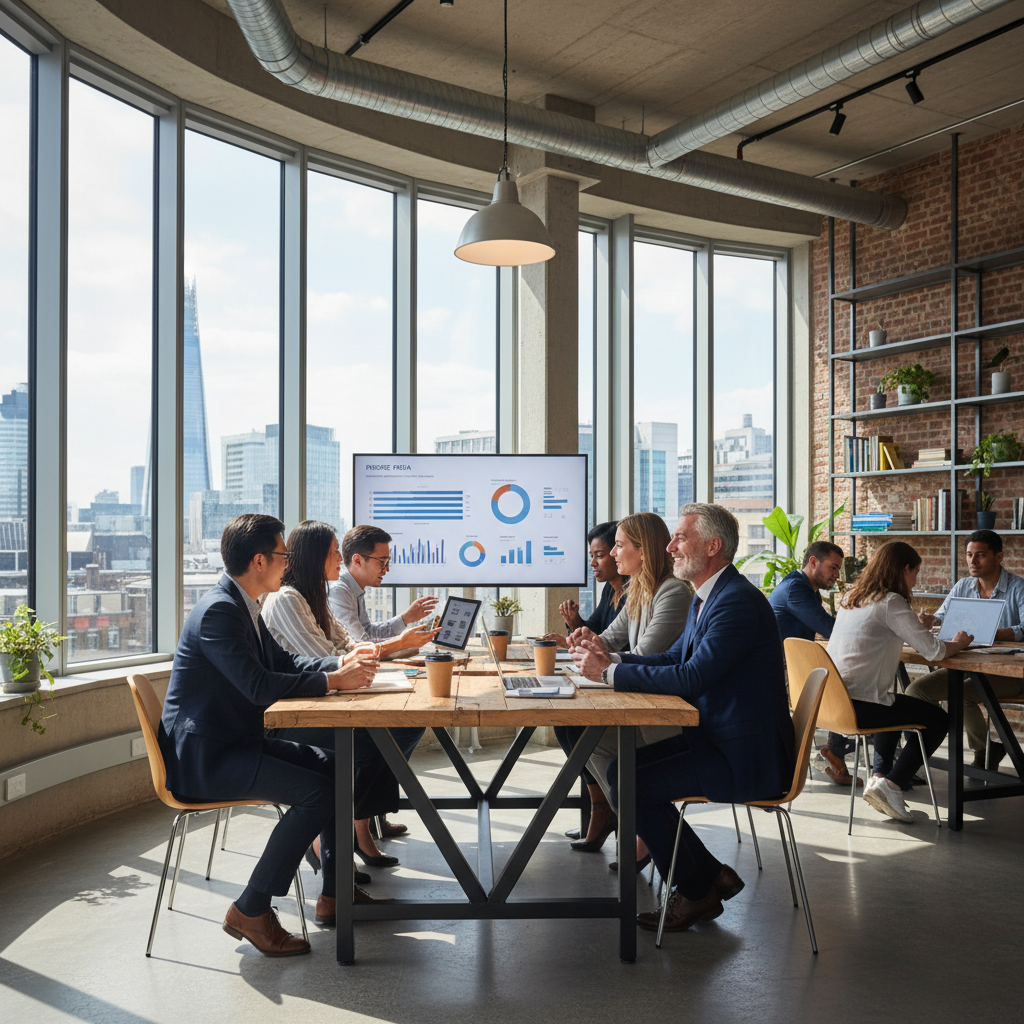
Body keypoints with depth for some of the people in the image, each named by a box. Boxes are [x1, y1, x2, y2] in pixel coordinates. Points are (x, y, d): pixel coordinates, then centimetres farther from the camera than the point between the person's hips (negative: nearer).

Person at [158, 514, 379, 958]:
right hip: (204, 757, -10)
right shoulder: (217, 610, -20)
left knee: (335, 766, 6)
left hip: (237, 743, 10)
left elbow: (284, 662, 16)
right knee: (316, 792, -21)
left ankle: (334, 891, 15)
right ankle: (250, 910, -9)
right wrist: (333, 680, -21)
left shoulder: (244, 606, 11)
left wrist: (343, 663, 1)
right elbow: (258, 686, -28)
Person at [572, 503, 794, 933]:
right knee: (622, 767, 4)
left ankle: (696, 890, 6)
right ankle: (708, 876, 13)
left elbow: (691, 677, -27)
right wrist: (612, 660, 0)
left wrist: (610, 672, -20)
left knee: (628, 782, -15)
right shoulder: (707, 597, 13)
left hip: (746, 757, -10)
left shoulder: (739, 600, -20)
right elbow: (674, 659, 16)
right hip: (716, 738, 10)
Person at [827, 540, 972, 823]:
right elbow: (933, 651, -11)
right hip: (859, 705, -9)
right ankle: (891, 785, 2)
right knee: (937, 719, 10)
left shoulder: (851, 597, 13)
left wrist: (915, 627, 29)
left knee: (897, 706, 35)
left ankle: (879, 775, 25)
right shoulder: (891, 602, -12)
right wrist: (958, 643, 9)